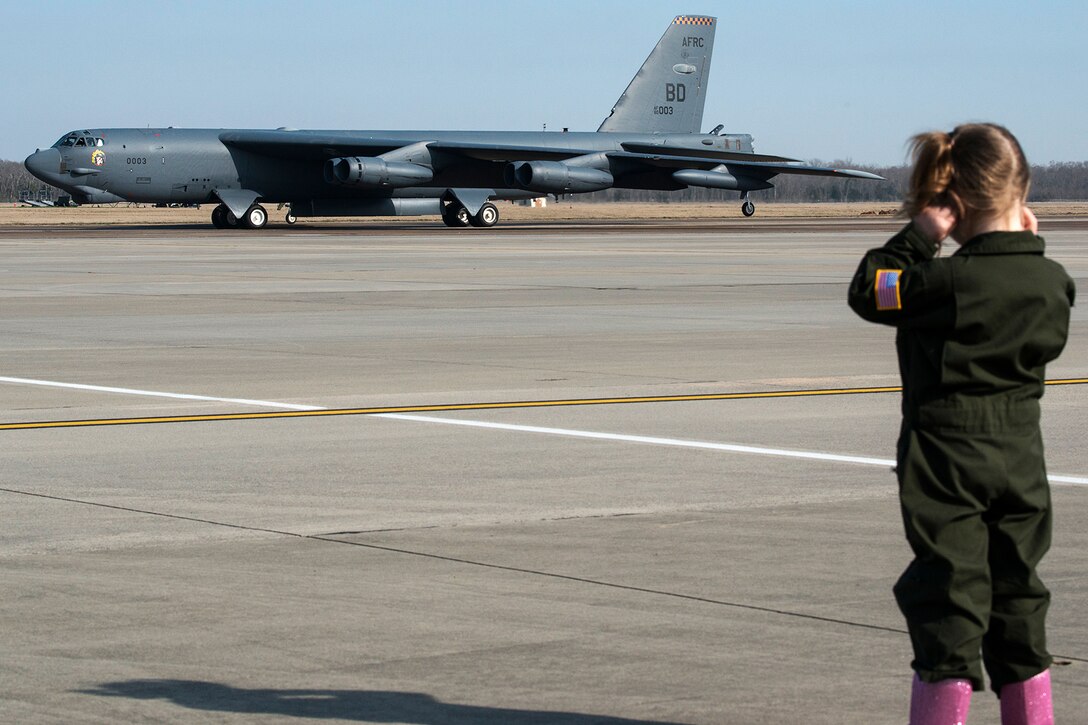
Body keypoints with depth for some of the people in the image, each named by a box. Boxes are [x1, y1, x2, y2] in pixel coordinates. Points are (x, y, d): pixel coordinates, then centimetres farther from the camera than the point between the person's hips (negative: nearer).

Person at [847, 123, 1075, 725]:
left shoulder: (947, 281, -18)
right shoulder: (1052, 282, -2)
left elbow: (866, 292, -6)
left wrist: (918, 237, -3)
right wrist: (1028, 245, 13)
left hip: (946, 460, -5)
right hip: (1020, 460, 5)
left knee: (949, 607, -2)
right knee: (1017, 601, 14)